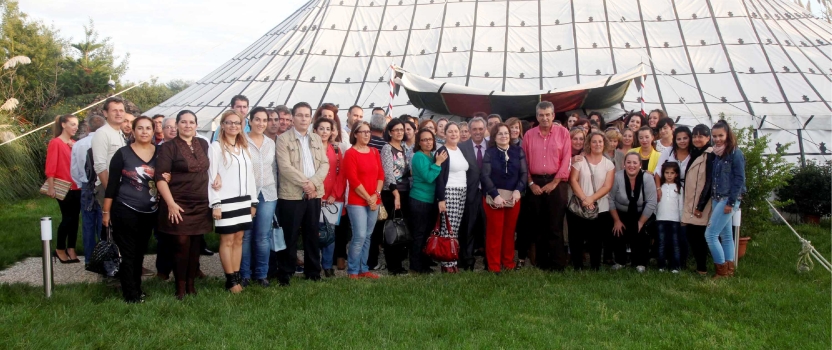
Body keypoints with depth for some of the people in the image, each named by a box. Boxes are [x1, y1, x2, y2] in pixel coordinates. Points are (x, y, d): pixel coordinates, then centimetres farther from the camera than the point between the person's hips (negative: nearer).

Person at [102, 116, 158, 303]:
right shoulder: (122, 154, -8)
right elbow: (112, 184, -6)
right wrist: (106, 211, -6)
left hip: (149, 212, 4)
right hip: (125, 211, -4)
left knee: (140, 252, 14)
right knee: (128, 253, 0)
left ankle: (137, 288, 25)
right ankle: (131, 295, 6)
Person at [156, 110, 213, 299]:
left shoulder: (203, 144, 10)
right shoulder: (168, 147, -6)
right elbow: (160, 177, -12)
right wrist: (170, 203, -18)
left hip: (201, 204, 5)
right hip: (179, 205, -5)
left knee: (196, 245, 8)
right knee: (182, 244, -4)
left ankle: (191, 284, 19)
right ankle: (180, 287, 7)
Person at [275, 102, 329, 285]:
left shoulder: (317, 139, 13)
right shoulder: (283, 139, -3)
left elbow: (325, 164, 6)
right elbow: (285, 167, -13)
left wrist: (314, 183, -10)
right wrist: (305, 183, -15)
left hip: (314, 194, 5)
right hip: (291, 195, -5)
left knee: (312, 235, 10)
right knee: (289, 237, 0)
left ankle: (313, 272, 20)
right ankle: (285, 274, 9)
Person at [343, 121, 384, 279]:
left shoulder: (374, 152, 12)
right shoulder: (350, 153, -7)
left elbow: (381, 174, 10)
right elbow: (353, 179, -13)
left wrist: (376, 194, -5)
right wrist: (368, 198, -12)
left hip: (374, 201, 6)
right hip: (357, 202, -6)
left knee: (368, 236, 9)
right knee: (360, 236, -10)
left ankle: (363, 269, 17)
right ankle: (353, 271, 0)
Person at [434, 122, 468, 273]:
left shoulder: (461, 150, 14)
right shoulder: (442, 151, -7)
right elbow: (439, 177, -12)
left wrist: (466, 192, 14)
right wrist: (441, 199, -17)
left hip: (462, 192, 7)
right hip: (448, 193, -7)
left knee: (456, 228, 7)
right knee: (447, 228, -6)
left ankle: (453, 260, 14)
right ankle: (446, 263, -1)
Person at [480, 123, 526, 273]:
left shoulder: (518, 151, 6)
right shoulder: (489, 153, 0)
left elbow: (524, 173, 2)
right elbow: (485, 176, -7)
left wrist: (518, 190, -13)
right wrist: (495, 195, -17)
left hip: (514, 197, 2)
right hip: (494, 197, -2)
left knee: (510, 231, 8)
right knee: (495, 231, 0)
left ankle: (509, 263, 18)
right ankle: (494, 265, 5)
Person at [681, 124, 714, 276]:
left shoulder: (710, 155, -9)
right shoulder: (694, 154, 16)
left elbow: (709, 182, -15)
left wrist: (700, 206, -17)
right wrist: (689, 204, 13)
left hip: (701, 204, -7)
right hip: (690, 203, 7)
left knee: (698, 236, -4)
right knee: (690, 234, 6)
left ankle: (702, 268, 4)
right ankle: (699, 265, 14)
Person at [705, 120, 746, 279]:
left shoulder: (735, 153, -10)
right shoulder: (716, 154, 12)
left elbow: (739, 179, -13)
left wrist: (731, 202, -17)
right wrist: (713, 198, 9)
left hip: (729, 199, -8)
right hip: (717, 199, 8)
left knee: (710, 234, -11)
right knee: (725, 235, 10)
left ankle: (722, 271, -3)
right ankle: (729, 270, 16)